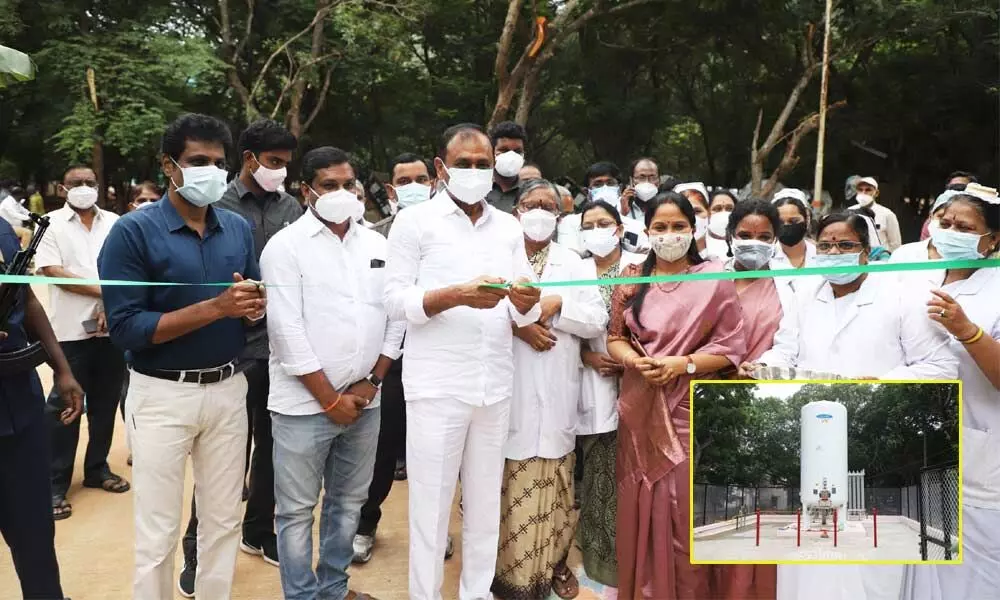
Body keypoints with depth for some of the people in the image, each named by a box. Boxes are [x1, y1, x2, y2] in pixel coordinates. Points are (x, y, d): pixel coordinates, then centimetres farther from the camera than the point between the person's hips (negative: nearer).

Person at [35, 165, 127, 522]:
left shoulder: (114, 223, 9)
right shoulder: (52, 224, 0)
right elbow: (51, 270, -10)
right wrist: (101, 291, -14)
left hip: (111, 326, 3)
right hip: (72, 329, -3)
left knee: (105, 402, 12)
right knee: (65, 406, 1)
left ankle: (97, 469, 26)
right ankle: (56, 484, 8)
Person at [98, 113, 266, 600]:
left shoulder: (239, 228, 5)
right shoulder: (133, 231, -10)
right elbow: (124, 328, -16)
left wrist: (255, 305, -14)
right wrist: (216, 308, -22)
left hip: (228, 388, 4)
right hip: (163, 394, -4)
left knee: (223, 522, 15)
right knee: (158, 533, 6)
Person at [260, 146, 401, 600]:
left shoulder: (377, 245, 9)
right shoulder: (286, 246, -6)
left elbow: (395, 316, 9)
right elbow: (287, 331, -12)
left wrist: (371, 382, -1)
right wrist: (330, 398, -12)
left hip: (364, 401, 5)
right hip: (305, 403, -5)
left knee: (348, 502, 17)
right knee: (297, 510, 5)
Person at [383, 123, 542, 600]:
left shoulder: (509, 227, 12)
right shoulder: (415, 221, -1)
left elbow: (525, 314, 9)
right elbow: (395, 300, -8)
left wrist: (525, 301, -15)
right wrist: (457, 295, -22)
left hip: (495, 384, 4)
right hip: (437, 384, -4)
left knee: (485, 503, 13)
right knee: (430, 505, 3)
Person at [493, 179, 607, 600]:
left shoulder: (574, 263, 12)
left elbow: (598, 321, 4)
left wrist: (558, 304, -10)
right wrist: (516, 324, -16)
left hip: (555, 391, 2)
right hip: (509, 387, -1)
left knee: (553, 480, 6)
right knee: (512, 482, -1)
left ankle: (554, 563, 20)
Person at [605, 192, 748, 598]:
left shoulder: (715, 278, -3)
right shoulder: (632, 278, 7)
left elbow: (732, 348, -5)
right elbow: (614, 338, 9)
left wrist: (682, 363, -17)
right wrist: (636, 361, -11)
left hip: (690, 408, -3)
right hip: (640, 408, 3)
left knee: (685, 508, -1)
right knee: (640, 504, 8)